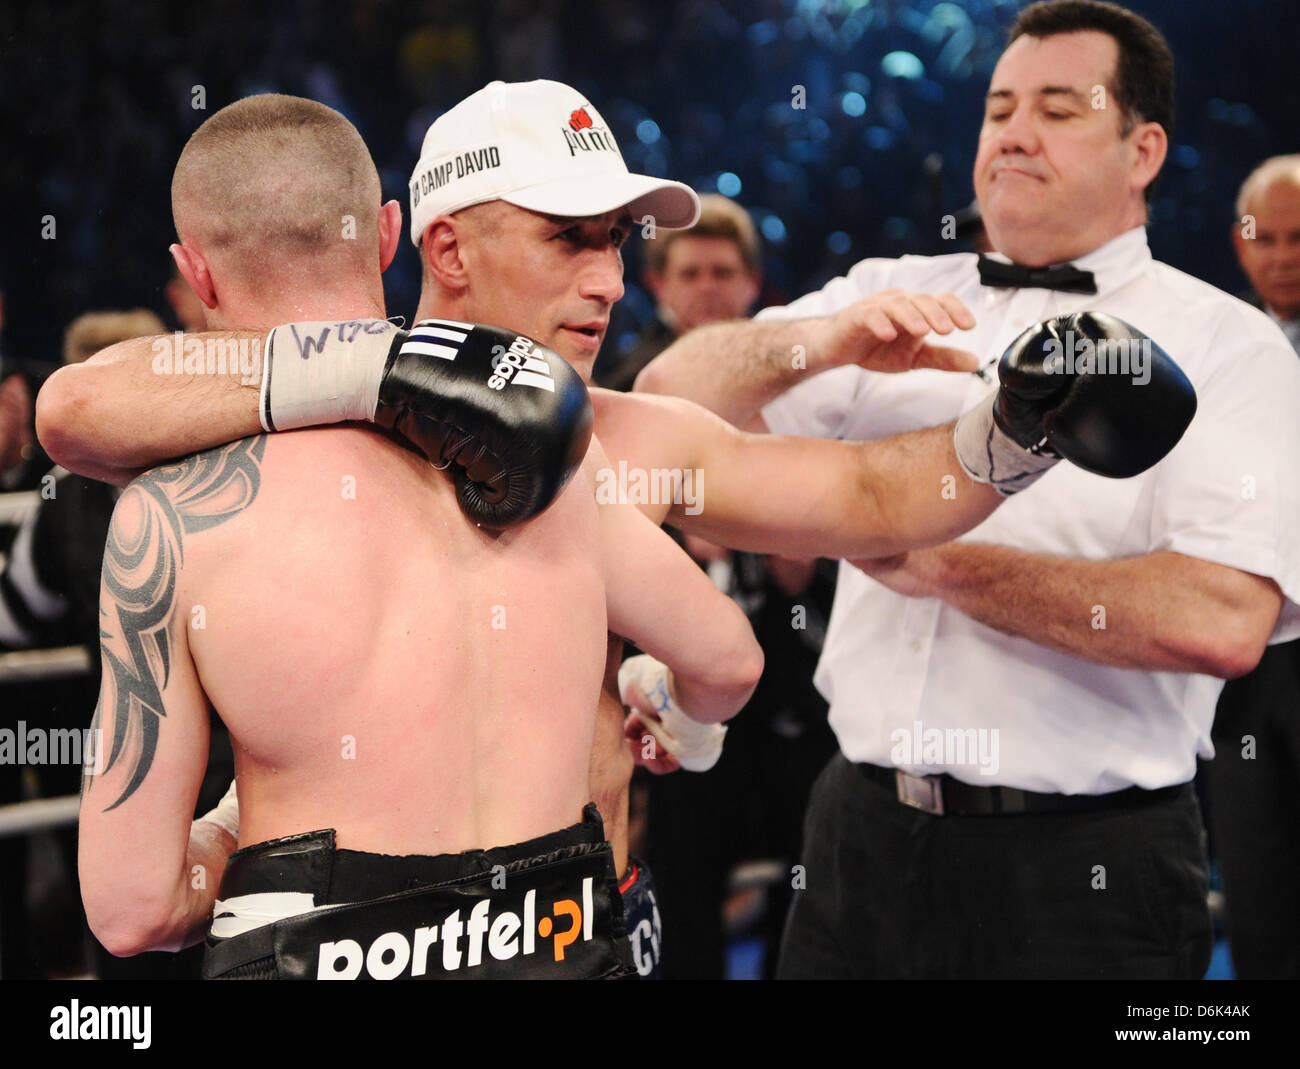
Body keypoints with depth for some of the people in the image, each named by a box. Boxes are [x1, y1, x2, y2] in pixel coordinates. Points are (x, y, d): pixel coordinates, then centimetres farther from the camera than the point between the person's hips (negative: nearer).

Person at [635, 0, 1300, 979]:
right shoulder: (894, 296, 10)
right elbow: (671, 399, 1)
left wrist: (946, 564, -14)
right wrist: (825, 338, -19)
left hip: (1082, 872, -4)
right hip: (863, 837, 4)